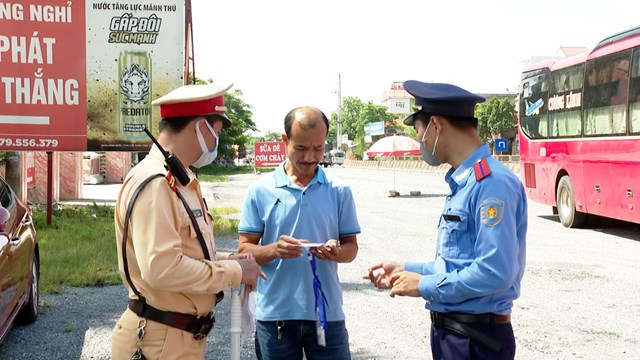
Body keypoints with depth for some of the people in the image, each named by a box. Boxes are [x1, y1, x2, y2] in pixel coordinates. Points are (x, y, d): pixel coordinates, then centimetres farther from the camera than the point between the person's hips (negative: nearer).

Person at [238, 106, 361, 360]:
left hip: (327, 313, 1)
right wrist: (274, 250, -20)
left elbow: (351, 247, 7)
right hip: (274, 314, 0)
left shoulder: (339, 191, 3)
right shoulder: (260, 191, -1)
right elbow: (244, 250, 0)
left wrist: (337, 252, -16)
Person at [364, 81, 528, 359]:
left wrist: (424, 286, -17)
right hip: (447, 330, 9)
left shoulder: (491, 183, -20)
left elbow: (495, 272, -26)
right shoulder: (461, 183, 9)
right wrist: (406, 270, 12)